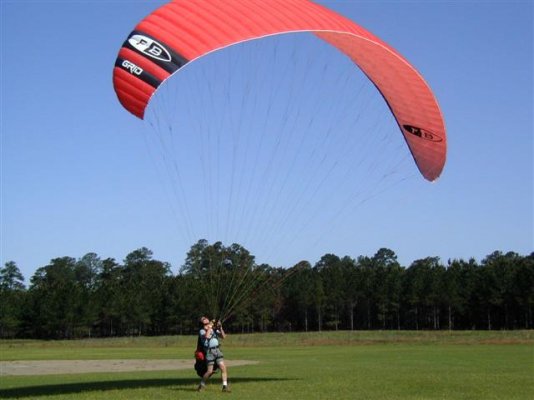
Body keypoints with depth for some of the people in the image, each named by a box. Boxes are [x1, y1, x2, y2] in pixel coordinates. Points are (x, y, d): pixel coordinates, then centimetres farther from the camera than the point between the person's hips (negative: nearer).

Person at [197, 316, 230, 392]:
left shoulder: (214, 329, 12)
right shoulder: (202, 331, -2)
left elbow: (223, 336, 8)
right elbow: (207, 336, -23)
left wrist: (220, 327, -4)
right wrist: (210, 327, -13)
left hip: (217, 350, 4)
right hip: (209, 351, -4)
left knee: (223, 367, -10)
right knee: (210, 371, -4)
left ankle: (225, 386, -6)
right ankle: (202, 385, 19)